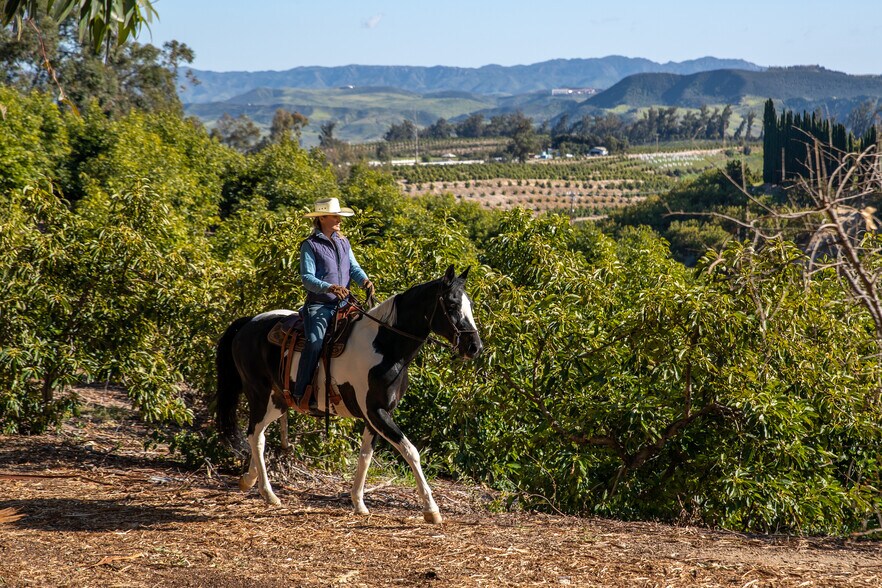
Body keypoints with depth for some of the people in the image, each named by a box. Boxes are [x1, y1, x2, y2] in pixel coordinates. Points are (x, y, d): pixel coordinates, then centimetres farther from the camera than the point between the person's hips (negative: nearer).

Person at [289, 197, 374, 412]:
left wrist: (364, 281, -12)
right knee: (315, 342, -26)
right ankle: (300, 395, -20)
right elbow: (307, 277, -11)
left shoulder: (343, 243, 16)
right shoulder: (310, 245, -3)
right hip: (318, 306, -6)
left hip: (343, 304, 6)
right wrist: (329, 287, -28)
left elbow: (354, 267, 10)